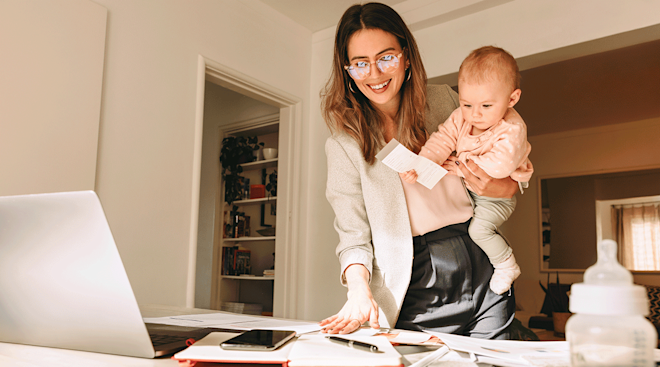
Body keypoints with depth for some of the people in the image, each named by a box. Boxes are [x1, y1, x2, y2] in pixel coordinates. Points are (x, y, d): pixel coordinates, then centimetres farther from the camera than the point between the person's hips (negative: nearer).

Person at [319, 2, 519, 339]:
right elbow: (353, 236, -5)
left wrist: (502, 187, -11)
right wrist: (359, 289, -24)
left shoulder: (444, 101, 3)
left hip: (481, 272, 2)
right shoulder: (344, 144, -3)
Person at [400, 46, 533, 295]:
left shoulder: (512, 130, -28)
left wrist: (462, 165, -32)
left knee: (479, 228, -21)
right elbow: (442, 141, -15)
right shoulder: (461, 117, -10)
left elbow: (500, 165, -40)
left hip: (498, 195, -7)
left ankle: (507, 266, 5)